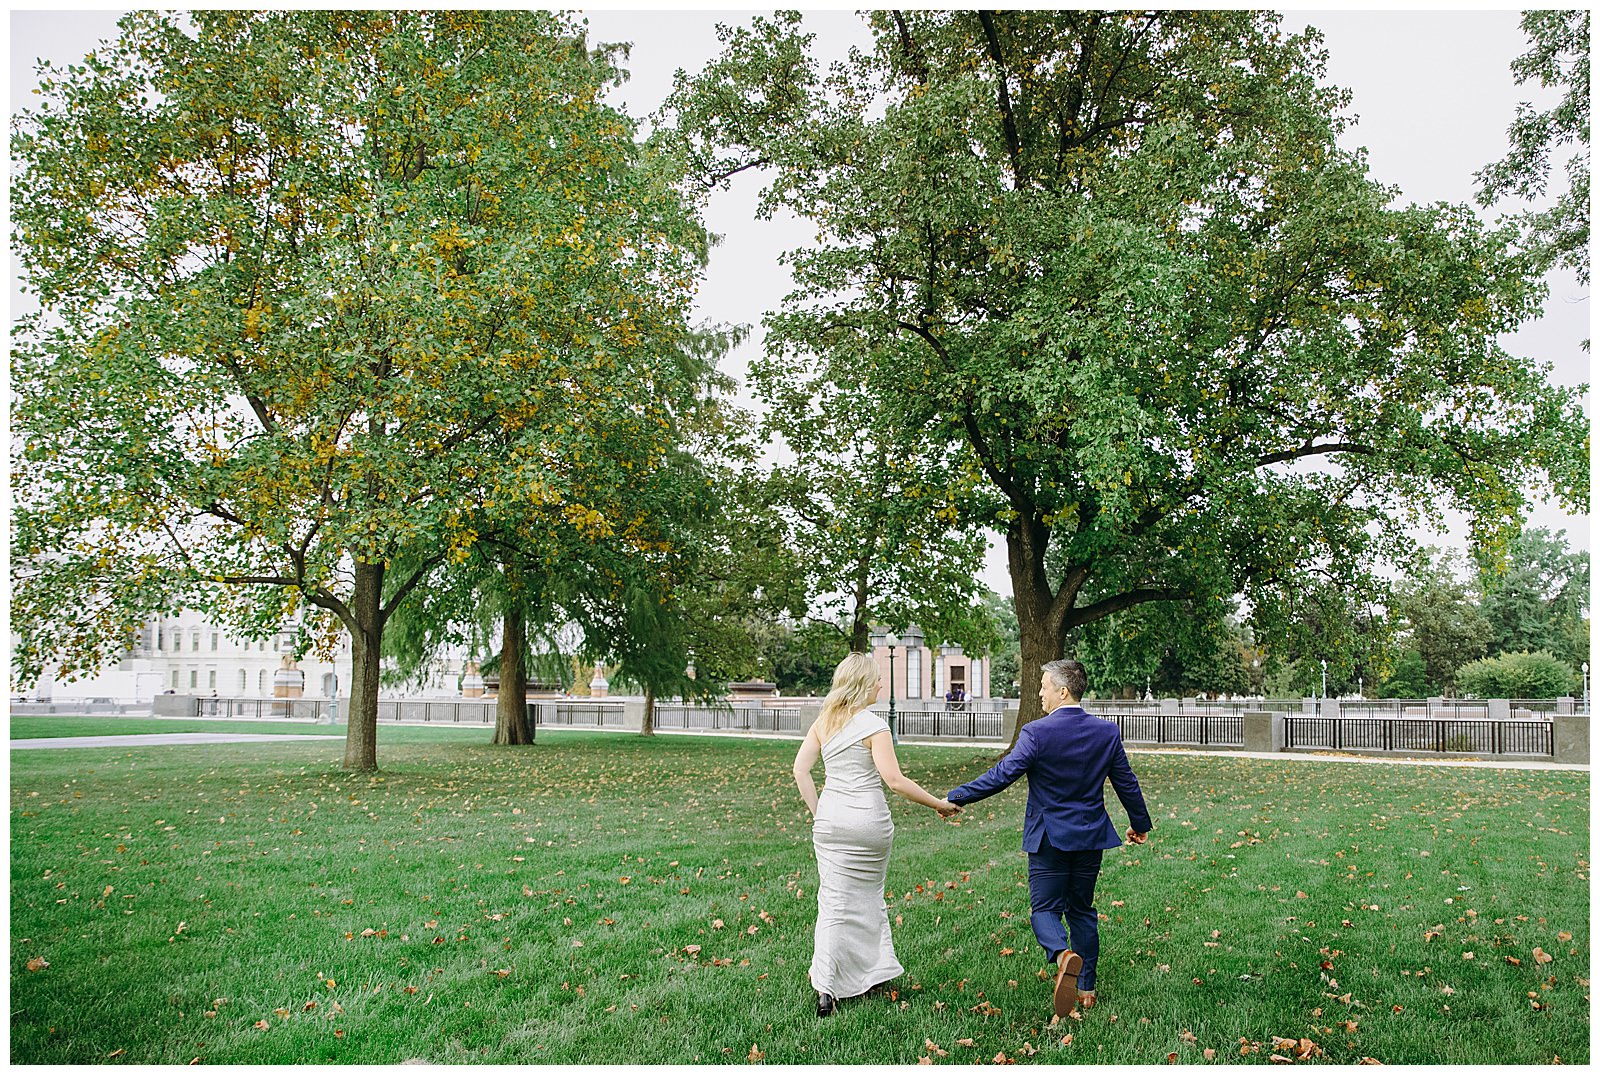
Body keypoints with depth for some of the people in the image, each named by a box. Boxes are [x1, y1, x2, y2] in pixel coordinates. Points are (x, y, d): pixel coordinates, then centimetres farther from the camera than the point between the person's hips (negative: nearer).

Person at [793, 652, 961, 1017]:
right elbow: (895, 780, -17)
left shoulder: (824, 722, 6)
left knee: (834, 901, 6)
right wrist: (940, 804, -9)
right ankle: (873, 971, 28)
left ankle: (826, 987, -2)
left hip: (830, 819, 4)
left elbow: (800, 769, 4)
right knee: (867, 897, 16)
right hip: (868, 819, -4)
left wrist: (818, 811, 8)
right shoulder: (873, 725, -11)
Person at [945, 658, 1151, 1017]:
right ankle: (1086, 987, 21)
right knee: (1082, 910, 17)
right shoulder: (1107, 732, 0)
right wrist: (1140, 823, 24)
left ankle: (1063, 955, -25)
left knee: (1045, 909, 5)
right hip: (1091, 838, 5)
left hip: (1049, 838, -5)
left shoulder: (1036, 732, -16)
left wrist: (956, 797, -12)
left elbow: (1002, 774, -19)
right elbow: (1127, 783, 8)